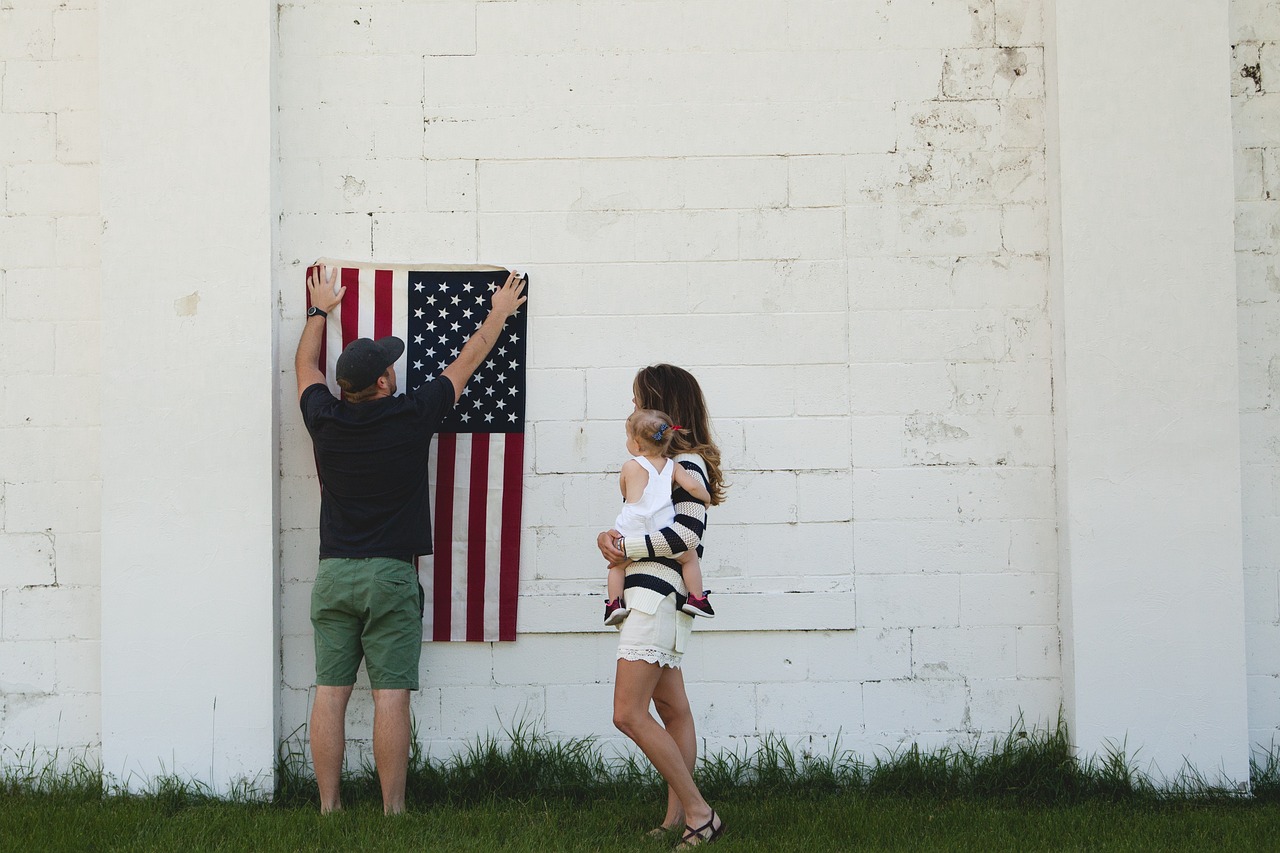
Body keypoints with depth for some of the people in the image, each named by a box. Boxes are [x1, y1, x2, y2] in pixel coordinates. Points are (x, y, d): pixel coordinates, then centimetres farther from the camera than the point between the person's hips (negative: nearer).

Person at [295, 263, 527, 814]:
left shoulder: (325, 420, 0)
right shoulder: (412, 417, -6)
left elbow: (305, 365, 22)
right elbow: (465, 363, 10)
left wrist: (320, 310, 38)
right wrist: (498, 315, 26)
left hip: (333, 575, 3)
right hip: (391, 575, -3)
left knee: (330, 694, 3)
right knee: (391, 697, -3)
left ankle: (329, 809, 4)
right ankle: (393, 811, -3)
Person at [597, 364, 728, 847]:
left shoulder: (687, 463, -9)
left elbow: (686, 534, -20)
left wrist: (625, 547, -13)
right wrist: (611, 539, -1)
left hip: (657, 594, -10)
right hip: (646, 595, 10)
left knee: (628, 714, -14)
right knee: (672, 711, 9)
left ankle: (699, 812, -12)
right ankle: (678, 818, 12)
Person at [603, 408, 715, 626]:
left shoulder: (630, 467, 0)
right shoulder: (673, 467, 3)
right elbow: (693, 487, -7)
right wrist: (707, 498, 15)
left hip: (633, 533, -1)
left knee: (617, 565, 23)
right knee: (690, 557, 23)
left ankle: (615, 602, 13)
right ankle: (695, 598, 15)